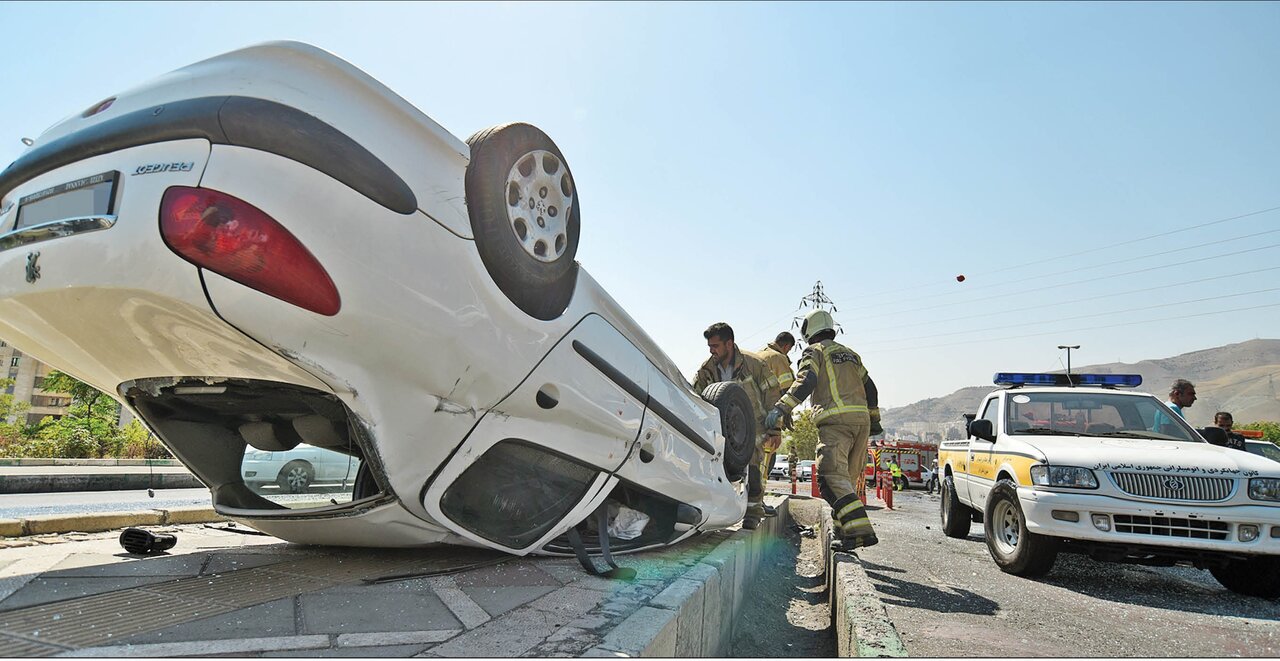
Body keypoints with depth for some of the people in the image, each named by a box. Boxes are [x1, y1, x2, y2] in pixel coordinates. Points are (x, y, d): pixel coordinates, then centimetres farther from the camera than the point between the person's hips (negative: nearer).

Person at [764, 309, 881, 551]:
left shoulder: (815, 351, 6)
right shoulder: (850, 354, 27)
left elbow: (805, 382, -13)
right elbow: (869, 387, 29)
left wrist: (781, 407, -19)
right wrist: (874, 420, 37)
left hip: (836, 420, -8)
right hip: (860, 418, 8)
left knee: (832, 477, -15)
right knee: (846, 477, 11)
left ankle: (861, 530, -26)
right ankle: (847, 533, 10)